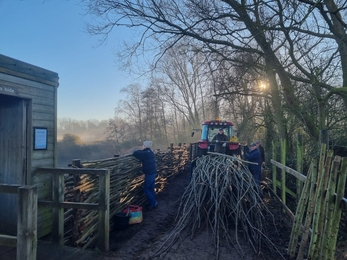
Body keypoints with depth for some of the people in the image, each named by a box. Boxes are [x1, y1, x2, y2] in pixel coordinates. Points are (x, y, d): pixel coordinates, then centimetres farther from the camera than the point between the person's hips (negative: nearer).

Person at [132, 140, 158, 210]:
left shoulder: (145, 153, -19)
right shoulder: (150, 152, 9)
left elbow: (135, 153, -20)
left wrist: (137, 151, 0)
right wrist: (140, 151, 6)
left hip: (149, 173, -9)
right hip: (153, 172, 9)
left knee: (146, 188, 1)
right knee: (151, 188, 16)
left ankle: (153, 203, 3)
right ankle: (154, 202, 23)